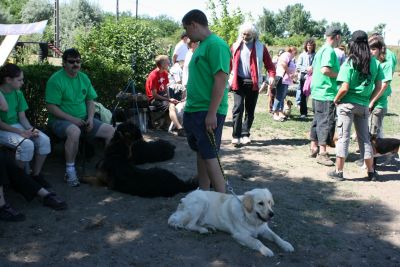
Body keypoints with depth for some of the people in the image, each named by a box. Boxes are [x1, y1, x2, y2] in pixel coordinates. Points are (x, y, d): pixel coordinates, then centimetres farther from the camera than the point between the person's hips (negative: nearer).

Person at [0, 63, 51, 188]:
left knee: (44, 140, -14)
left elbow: (22, 117, 5)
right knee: (27, 144, -31)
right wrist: (21, 132, -23)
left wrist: (30, 129, -15)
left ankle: (36, 174, 0)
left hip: (17, 126, 7)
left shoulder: (18, 93, 4)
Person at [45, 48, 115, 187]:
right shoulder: (56, 79, -12)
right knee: (74, 131, -39)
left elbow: (90, 100, 14)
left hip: (83, 119, 6)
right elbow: (51, 107, -16)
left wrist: (90, 118, -5)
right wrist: (72, 119, -21)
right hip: (60, 120, -6)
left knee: (111, 130, -9)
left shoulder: (84, 78, 9)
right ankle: (70, 171, -23)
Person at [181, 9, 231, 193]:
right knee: (201, 153, 14)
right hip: (194, 110, 10)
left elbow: (221, 81, -21)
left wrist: (212, 113, -24)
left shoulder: (216, 45, -15)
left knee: (209, 156, -8)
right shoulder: (201, 46, 15)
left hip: (208, 112, -9)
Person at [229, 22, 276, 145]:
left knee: (250, 110, 7)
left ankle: (245, 134, 16)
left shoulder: (260, 47, 3)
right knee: (238, 108, -9)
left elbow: (269, 64, 0)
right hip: (239, 82, -1)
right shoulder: (235, 46, 7)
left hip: (253, 83, 1)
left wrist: (272, 76, -18)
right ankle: (236, 136, -5)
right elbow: (229, 62, 8)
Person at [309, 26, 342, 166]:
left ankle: (314, 148, 23)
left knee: (318, 120, 16)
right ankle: (322, 153, -5)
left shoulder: (321, 50, 15)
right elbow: (325, 70, -26)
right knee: (326, 123, -6)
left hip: (317, 92, 10)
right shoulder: (329, 51, -15)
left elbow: (313, 68, 22)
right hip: (327, 93, -10)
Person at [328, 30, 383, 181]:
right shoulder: (375, 63, 1)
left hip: (347, 104, -4)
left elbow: (345, 88, -17)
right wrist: (369, 99, 15)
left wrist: (336, 99, -1)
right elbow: (379, 86, 4)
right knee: (365, 138, 14)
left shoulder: (349, 63, -12)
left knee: (343, 137, 3)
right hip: (364, 106, 4)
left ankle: (338, 172, 8)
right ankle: (371, 172, 20)